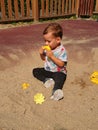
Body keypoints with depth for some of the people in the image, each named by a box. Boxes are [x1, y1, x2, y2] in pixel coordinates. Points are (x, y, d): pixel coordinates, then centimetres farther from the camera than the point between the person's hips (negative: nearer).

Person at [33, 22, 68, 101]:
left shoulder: (62, 50, -18)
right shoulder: (48, 48, 2)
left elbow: (61, 64, -24)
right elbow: (44, 59, 15)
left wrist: (52, 56, -30)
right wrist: (41, 54, -8)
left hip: (58, 72, -7)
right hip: (47, 70, 8)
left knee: (59, 77, -37)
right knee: (35, 71, -1)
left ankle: (56, 90, -61)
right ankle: (47, 80, -19)